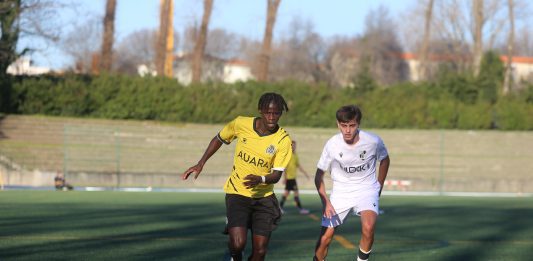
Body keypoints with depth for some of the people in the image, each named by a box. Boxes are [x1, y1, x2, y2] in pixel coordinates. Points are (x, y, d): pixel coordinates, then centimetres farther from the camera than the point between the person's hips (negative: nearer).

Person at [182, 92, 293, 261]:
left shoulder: (283, 141, -12)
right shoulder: (241, 124, -10)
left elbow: (276, 175, -12)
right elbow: (219, 139, 10)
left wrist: (260, 179, -33)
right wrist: (201, 164, 8)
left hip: (263, 196, 1)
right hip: (237, 192, -1)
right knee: (238, 243, -20)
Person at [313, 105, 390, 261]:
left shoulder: (373, 141, -16)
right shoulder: (332, 145, -15)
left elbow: (384, 160, 8)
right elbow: (319, 176, -4)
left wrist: (379, 187, 11)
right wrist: (325, 202, -14)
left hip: (367, 190, -1)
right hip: (341, 192, 1)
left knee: (368, 227, -30)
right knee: (325, 238, -3)